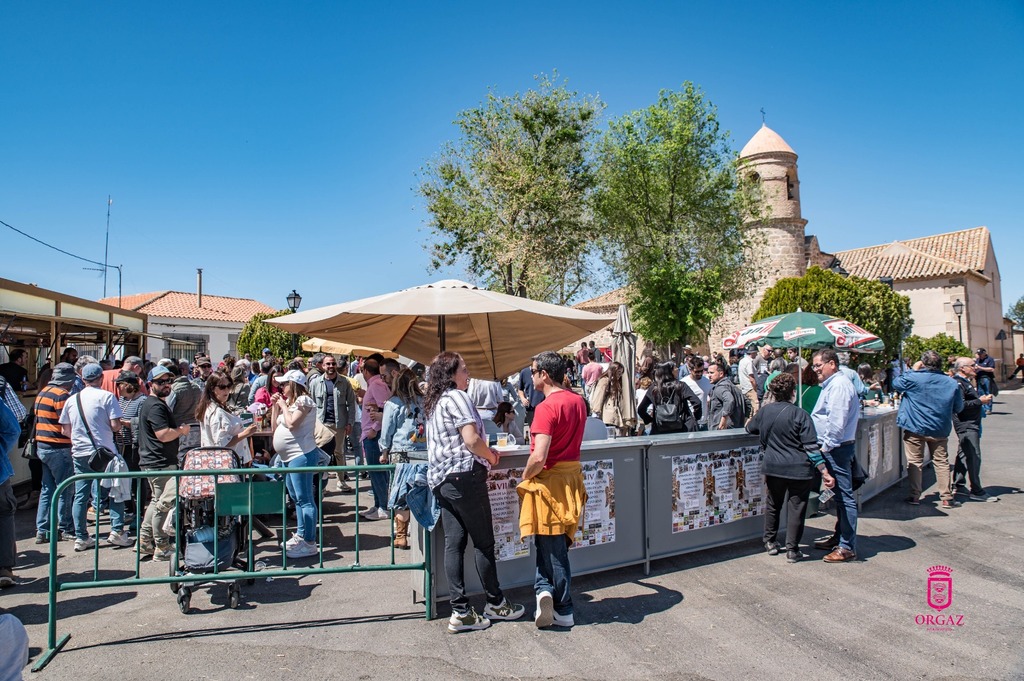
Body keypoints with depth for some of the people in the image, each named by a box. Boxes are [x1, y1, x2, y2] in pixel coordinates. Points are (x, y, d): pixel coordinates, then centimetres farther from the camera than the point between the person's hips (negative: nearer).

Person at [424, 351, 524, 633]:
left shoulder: (433, 403, 18)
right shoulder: (457, 397, -10)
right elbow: (472, 439, -19)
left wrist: (485, 452, 16)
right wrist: (491, 457, -1)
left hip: (440, 479, 9)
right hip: (464, 475, -9)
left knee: (453, 543, 6)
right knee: (484, 541, 4)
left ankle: (460, 612, 7)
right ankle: (495, 602, 17)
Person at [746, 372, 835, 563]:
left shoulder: (765, 411, 0)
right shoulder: (800, 415, -13)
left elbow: (750, 428, 19)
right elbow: (811, 447, -15)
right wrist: (825, 473, -13)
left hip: (773, 468, 4)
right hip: (799, 469, -4)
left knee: (773, 505, 20)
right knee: (796, 508, 7)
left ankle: (770, 542, 29)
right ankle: (792, 550, 11)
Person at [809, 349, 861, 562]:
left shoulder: (839, 385, -17)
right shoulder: (832, 384, 17)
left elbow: (837, 421, -23)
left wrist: (826, 446, -16)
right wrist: (825, 446, 19)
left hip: (837, 449, -11)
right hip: (832, 448, 11)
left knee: (844, 497, -6)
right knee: (840, 495, 18)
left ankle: (847, 547, -1)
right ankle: (839, 537, 28)